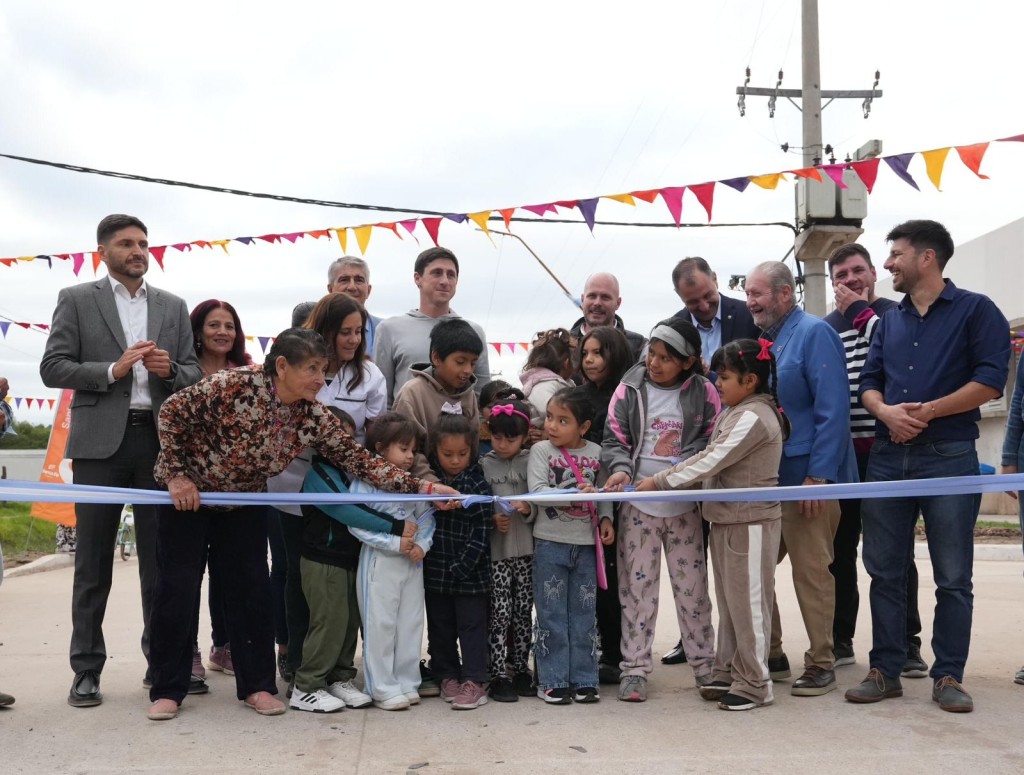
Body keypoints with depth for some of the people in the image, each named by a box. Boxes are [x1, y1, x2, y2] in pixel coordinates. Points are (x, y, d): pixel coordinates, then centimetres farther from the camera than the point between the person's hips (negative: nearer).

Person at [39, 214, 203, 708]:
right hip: (100, 442, -2)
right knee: (93, 560, 4)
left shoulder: (173, 307, 14)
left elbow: (194, 374, 12)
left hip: (159, 440, 3)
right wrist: (112, 370, -14)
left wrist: (170, 369, -9)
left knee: (161, 557, 6)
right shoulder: (77, 300, 6)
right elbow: (53, 368, -2)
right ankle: (86, 669, 12)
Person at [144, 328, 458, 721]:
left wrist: (421, 486, -26)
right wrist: (177, 474, -21)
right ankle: (167, 689, 14)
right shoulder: (234, 385, -30)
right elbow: (172, 411, -20)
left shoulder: (314, 418, -16)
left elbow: (358, 460, -17)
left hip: (242, 504, 4)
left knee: (251, 590, 2)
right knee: (177, 589, -1)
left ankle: (256, 685, 15)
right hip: (185, 494, -4)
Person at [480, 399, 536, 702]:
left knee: (523, 612, 10)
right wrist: (492, 519, -15)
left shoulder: (531, 461, 4)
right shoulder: (484, 464, 0)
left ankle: (521, 669, 22)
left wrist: (528, 509, -15)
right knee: (500, 613, -2)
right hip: (495, 550, -2)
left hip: (527, 548, 2)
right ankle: (499, 676, 6)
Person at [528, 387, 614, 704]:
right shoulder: (541, 450, -6)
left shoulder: (595, 452, 4)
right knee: (552, 615, 3)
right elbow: (537, 491, -17)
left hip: (586, 543, 3)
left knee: (584, 614, 9)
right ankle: (552, 681, 11)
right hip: (551, 543, -3)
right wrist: (576, 494, -28)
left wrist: (605, 518, -3)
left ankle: (584, 679, 19)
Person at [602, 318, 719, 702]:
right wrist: (620, 468, -17)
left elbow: (713, 440, 4)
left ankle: (704, 663, 22)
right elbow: (614, 439, 1)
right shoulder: (630, 389, 1)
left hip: (685, 506, 0)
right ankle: (634, 668, 13)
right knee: (637, 587, 4)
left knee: (692, 587, 7)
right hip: (638, 504, 0)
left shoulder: (703, 392, 0)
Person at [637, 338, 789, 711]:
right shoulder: (734, 413, 13)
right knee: (728, 600, 15)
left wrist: (660, 481, -16)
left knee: (747, 601, -2)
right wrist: (672, 472, 3)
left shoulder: (754, 417, -18)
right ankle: (727, 673, 24)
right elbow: (710, 457, 15)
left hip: (752, 522, -10)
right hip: (726, 518, 10)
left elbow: (712, 461, -20)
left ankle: (753, 683, 8)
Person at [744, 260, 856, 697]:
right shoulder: (762, 340, 13)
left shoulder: (814, 333, -9)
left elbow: (833, 409, -16)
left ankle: (821, 664, 12)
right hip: (764, 477, 8)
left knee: (811, 572, 0)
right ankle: (770, 656, 22)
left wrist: (819, 475, -20)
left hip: (805, 475, -8)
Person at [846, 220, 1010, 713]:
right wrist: (886, 411, -9)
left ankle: (948, 676, 11)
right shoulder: (890, 320, 16)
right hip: (887, 457, 5)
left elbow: (991, 380, -10)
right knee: (885, 571, 7)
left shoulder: (975, 310, 0)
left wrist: (927, 411, -15)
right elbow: (869, 382, 12)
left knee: (953, 577, 2)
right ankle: (885, 670, 16)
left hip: (949, 457, -5)